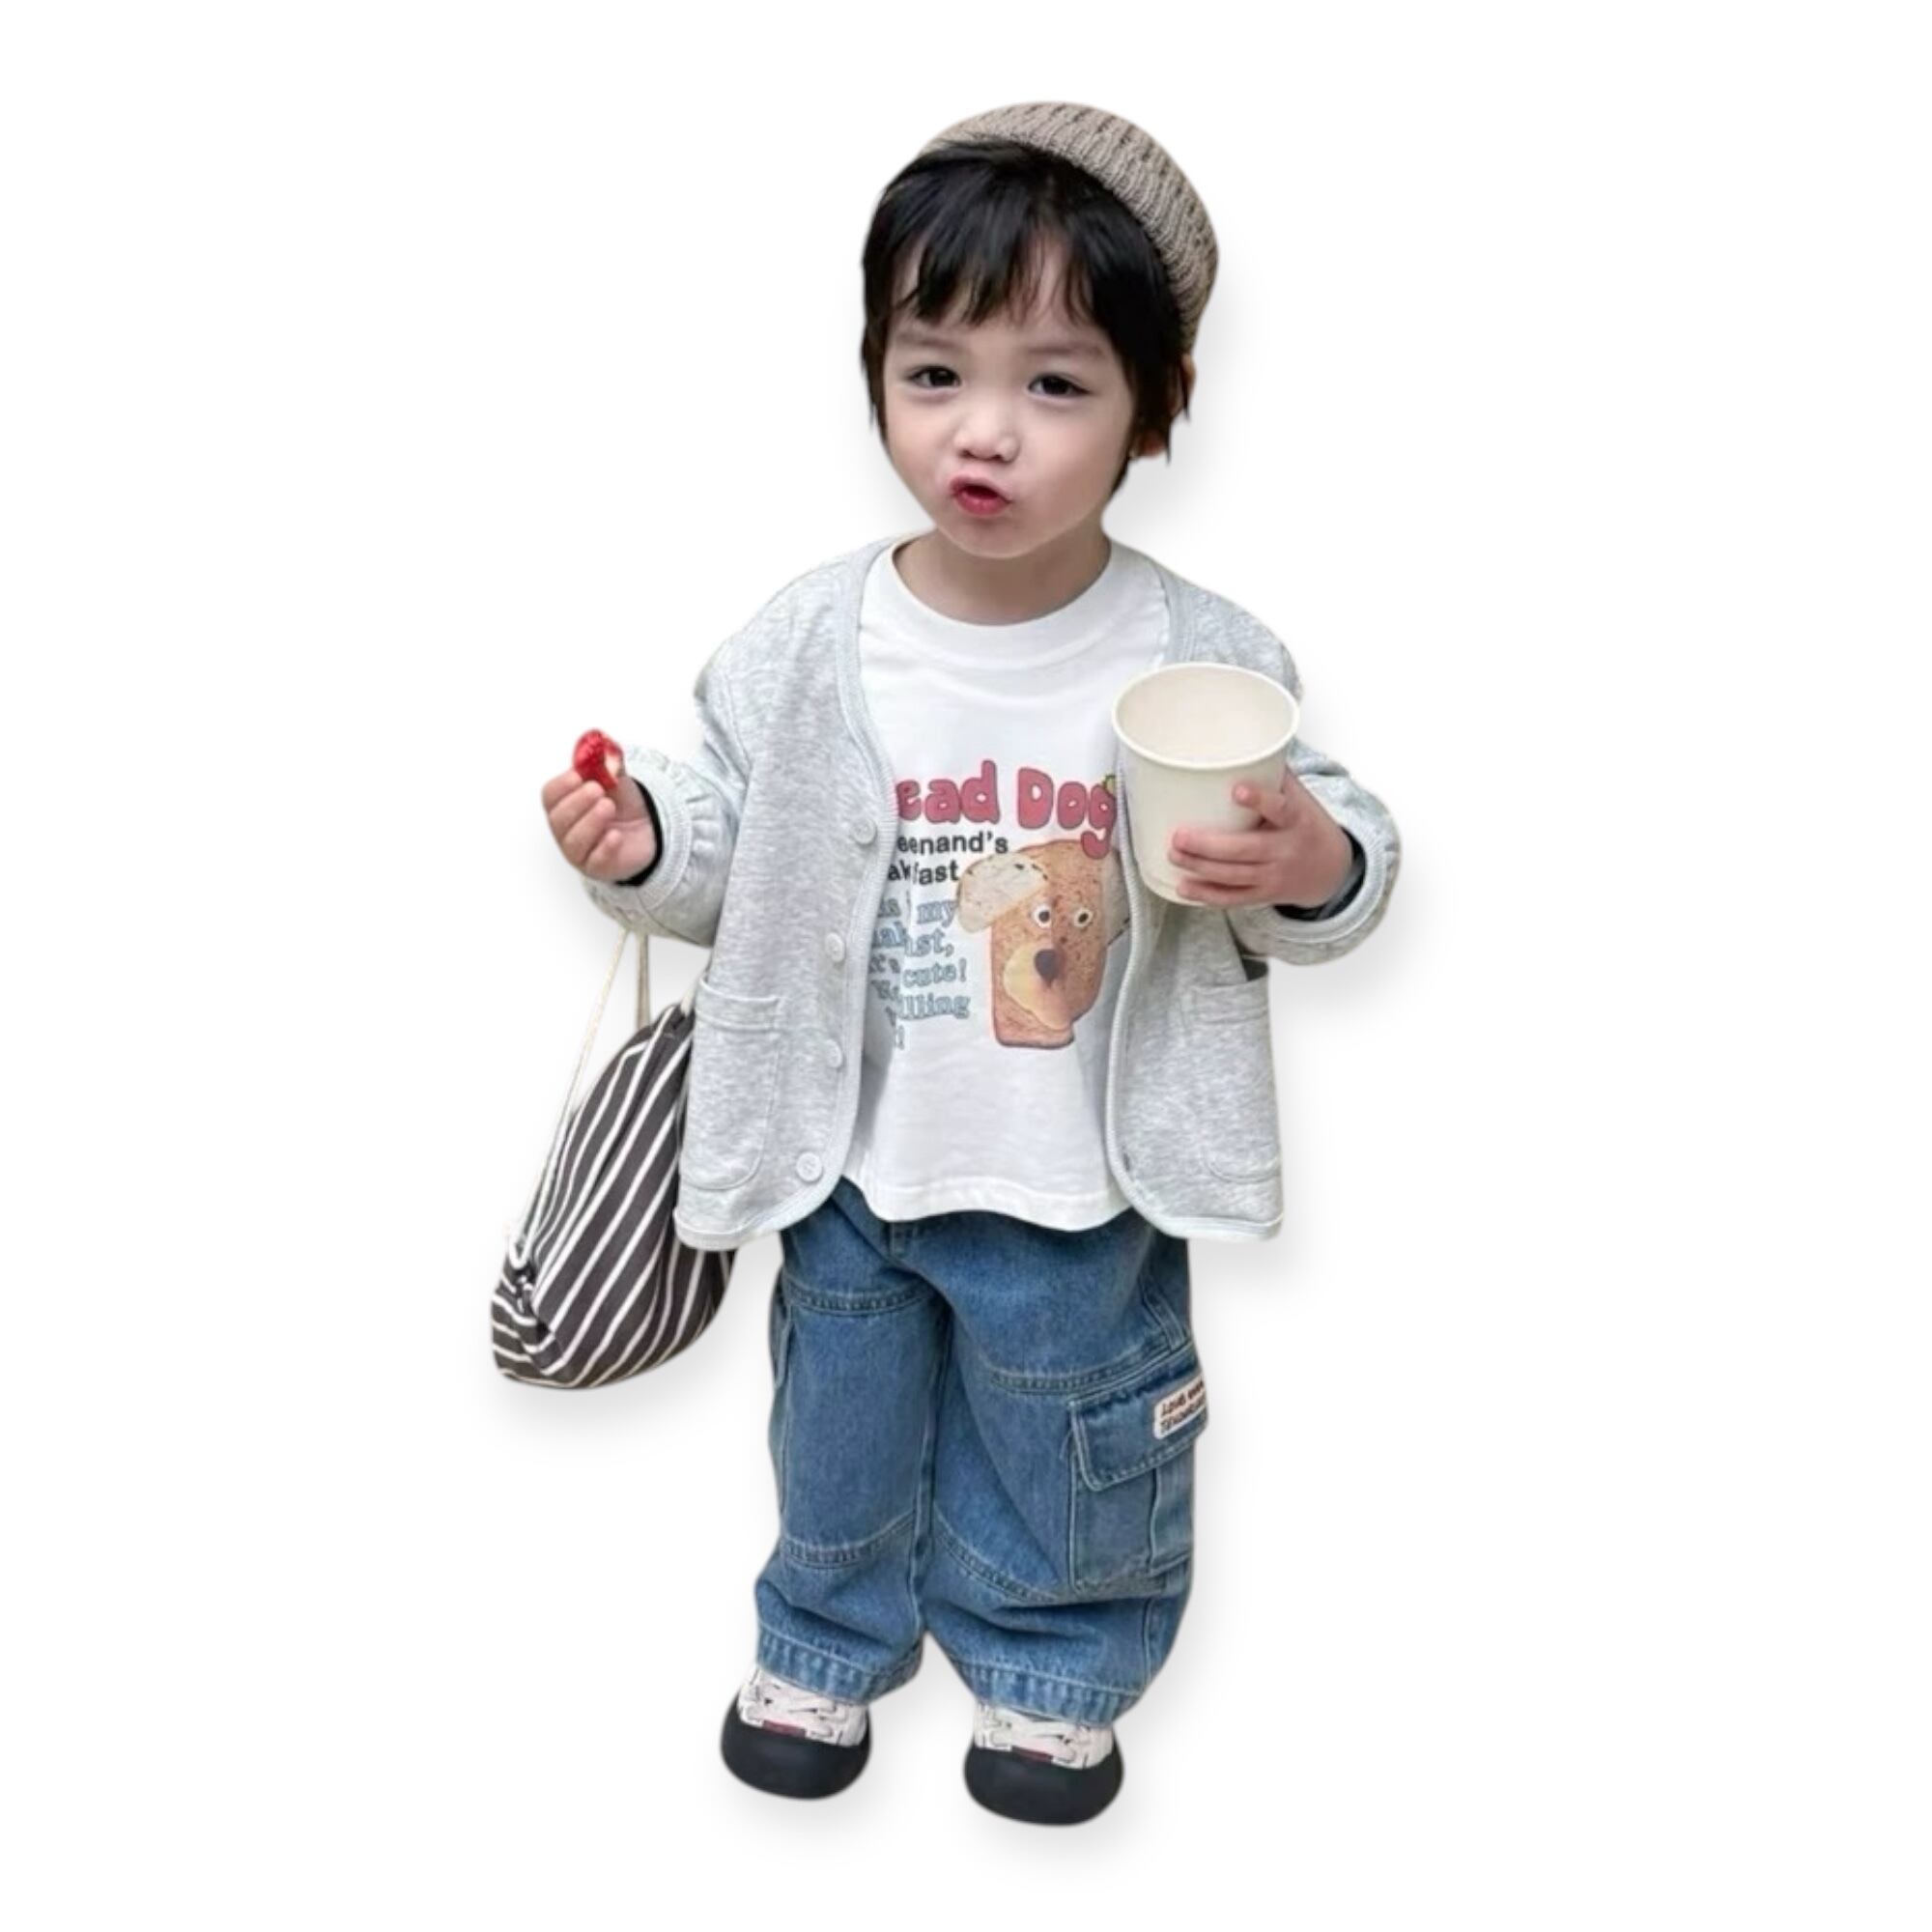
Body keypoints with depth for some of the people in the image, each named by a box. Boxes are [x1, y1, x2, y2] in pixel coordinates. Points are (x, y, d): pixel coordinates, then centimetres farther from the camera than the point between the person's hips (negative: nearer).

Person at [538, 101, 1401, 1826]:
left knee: (1066, 1454, 20)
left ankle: (1049, 1667, 49)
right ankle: (830, 1640, 52)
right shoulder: (808, 646, -11)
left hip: (1084, 1188, -1)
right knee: (843, 1430, 24)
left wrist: (1313, 867, -29)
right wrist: (641, 843, -19)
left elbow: (1337, 865, -7)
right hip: (851, 1166, 2)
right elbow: (732, 840, 1)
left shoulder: (1206, 658, -15)